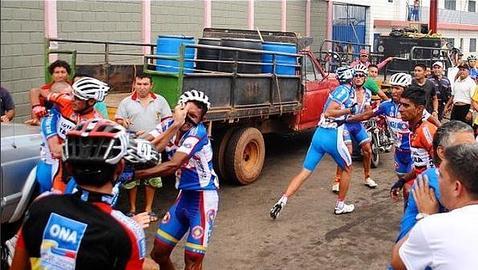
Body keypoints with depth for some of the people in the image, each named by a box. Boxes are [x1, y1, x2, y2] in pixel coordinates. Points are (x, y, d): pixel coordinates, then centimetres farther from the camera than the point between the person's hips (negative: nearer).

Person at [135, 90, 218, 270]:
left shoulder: (198, 132, -20)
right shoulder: (168, 124, -2)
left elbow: (173, 165, -30)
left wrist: (135, 174, -37)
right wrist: (175, 125, -27)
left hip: (203, 198, -6)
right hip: (183, 196, 7)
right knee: (158, 254, 11)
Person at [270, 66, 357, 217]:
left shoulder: (339, 90, 18)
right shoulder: (345, 90, -7)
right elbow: (329, 112, -16)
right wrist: (349, 110, -15)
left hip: (319, 134, 7)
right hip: (333, 137, -7)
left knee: (305, 172, 4)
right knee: (347, 169, 17)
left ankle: (282, 201, -8)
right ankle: (340, 206, 25)